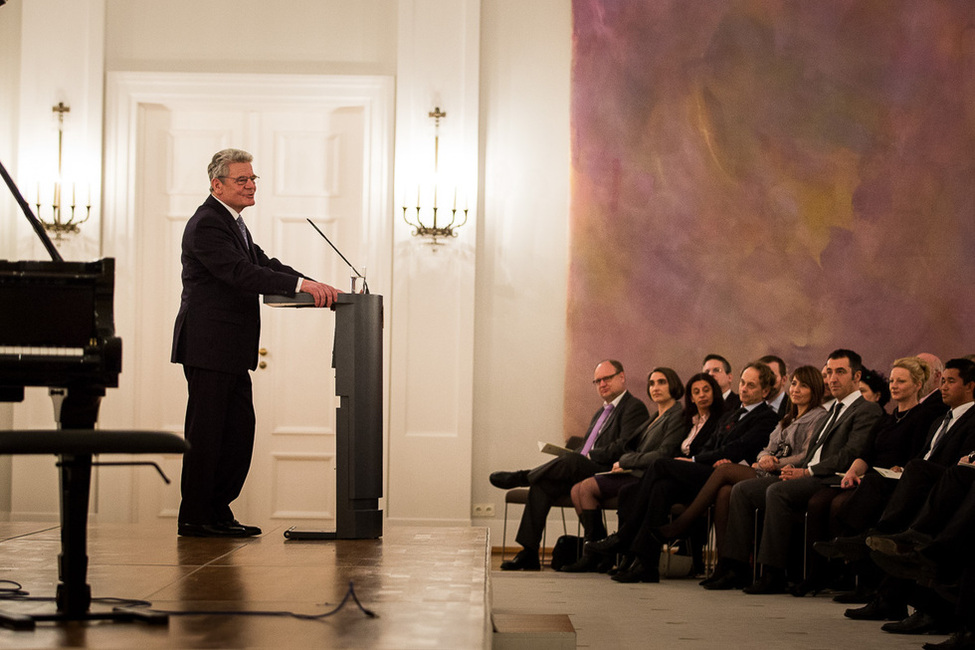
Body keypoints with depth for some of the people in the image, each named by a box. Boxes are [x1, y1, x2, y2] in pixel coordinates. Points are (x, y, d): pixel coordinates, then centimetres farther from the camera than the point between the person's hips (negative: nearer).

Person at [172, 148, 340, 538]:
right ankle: (194, 518, 3)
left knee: (240, 430, 11)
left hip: (232, 352, 10)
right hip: (208, 348, -10)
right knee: (206, 432, -4)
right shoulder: (207, 224, -13)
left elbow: (264, 264, 14)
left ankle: (218, 512, 18)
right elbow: (240, 272, -25)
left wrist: (317, 287, 0)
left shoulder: (235, 224, 20)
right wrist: (301, 284, -31)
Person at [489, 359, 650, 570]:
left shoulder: (634, 407, -1)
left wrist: (590, 456, -14)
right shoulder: (601, 412, 30)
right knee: (542, 484, -16)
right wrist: (568, 455, 3)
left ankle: (521, 477, -12)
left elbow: (625, 446, -15)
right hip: (579, 472, 9)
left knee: (570, 463, -35)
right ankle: (529, 553, -19)